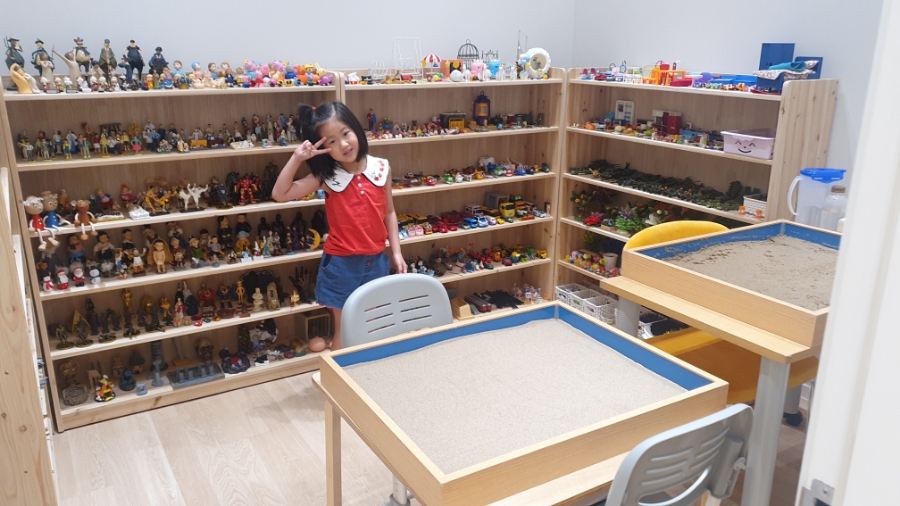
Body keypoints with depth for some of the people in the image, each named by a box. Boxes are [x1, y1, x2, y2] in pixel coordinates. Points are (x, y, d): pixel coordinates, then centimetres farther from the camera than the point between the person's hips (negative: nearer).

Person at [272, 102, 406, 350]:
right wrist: (297, 158, -20)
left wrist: (396, 252, 4)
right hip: (342, 263, -2)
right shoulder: (326, 177, -9)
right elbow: (280, 194, -12)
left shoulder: (381, 169, -4)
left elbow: (389, 212, 5)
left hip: (377, 260, 3)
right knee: (344, 329, 9)